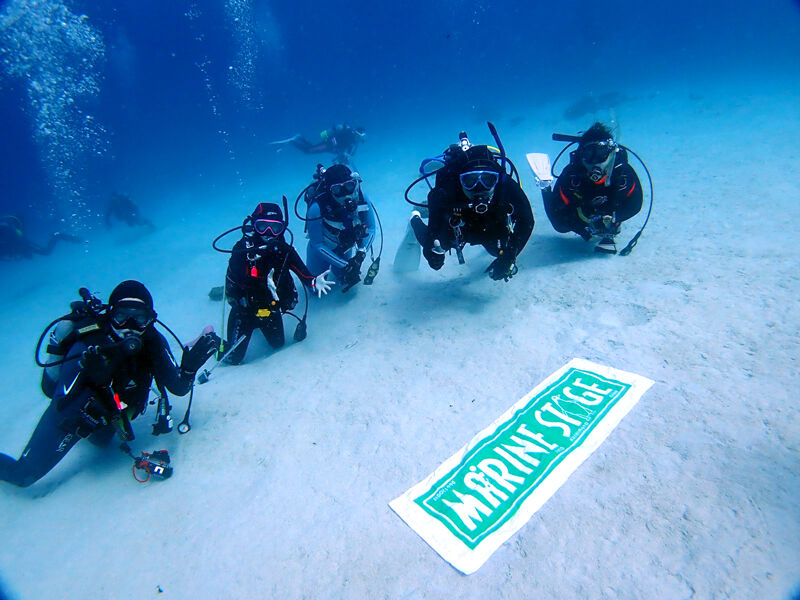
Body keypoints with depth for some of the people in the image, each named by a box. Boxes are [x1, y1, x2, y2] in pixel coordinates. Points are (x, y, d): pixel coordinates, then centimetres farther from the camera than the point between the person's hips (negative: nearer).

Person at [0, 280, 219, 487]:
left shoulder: (152, 342, -26)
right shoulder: (87, 347, -37)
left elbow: (178, 388, -22)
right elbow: (63, 406, -34)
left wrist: (190, 366, -43)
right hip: (70, 415, -5)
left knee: (101, 441, 35)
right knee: (23, 474, 4)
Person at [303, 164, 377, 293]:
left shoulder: (361, 198, -27)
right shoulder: (317, 208, -37)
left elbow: (371, 229, -15)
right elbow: (317, 245, -27)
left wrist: (361, 254, -31)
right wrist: (344, 265, -30)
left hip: (346, 246, 3)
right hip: (322, 248, -2)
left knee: (350, 280, 10)